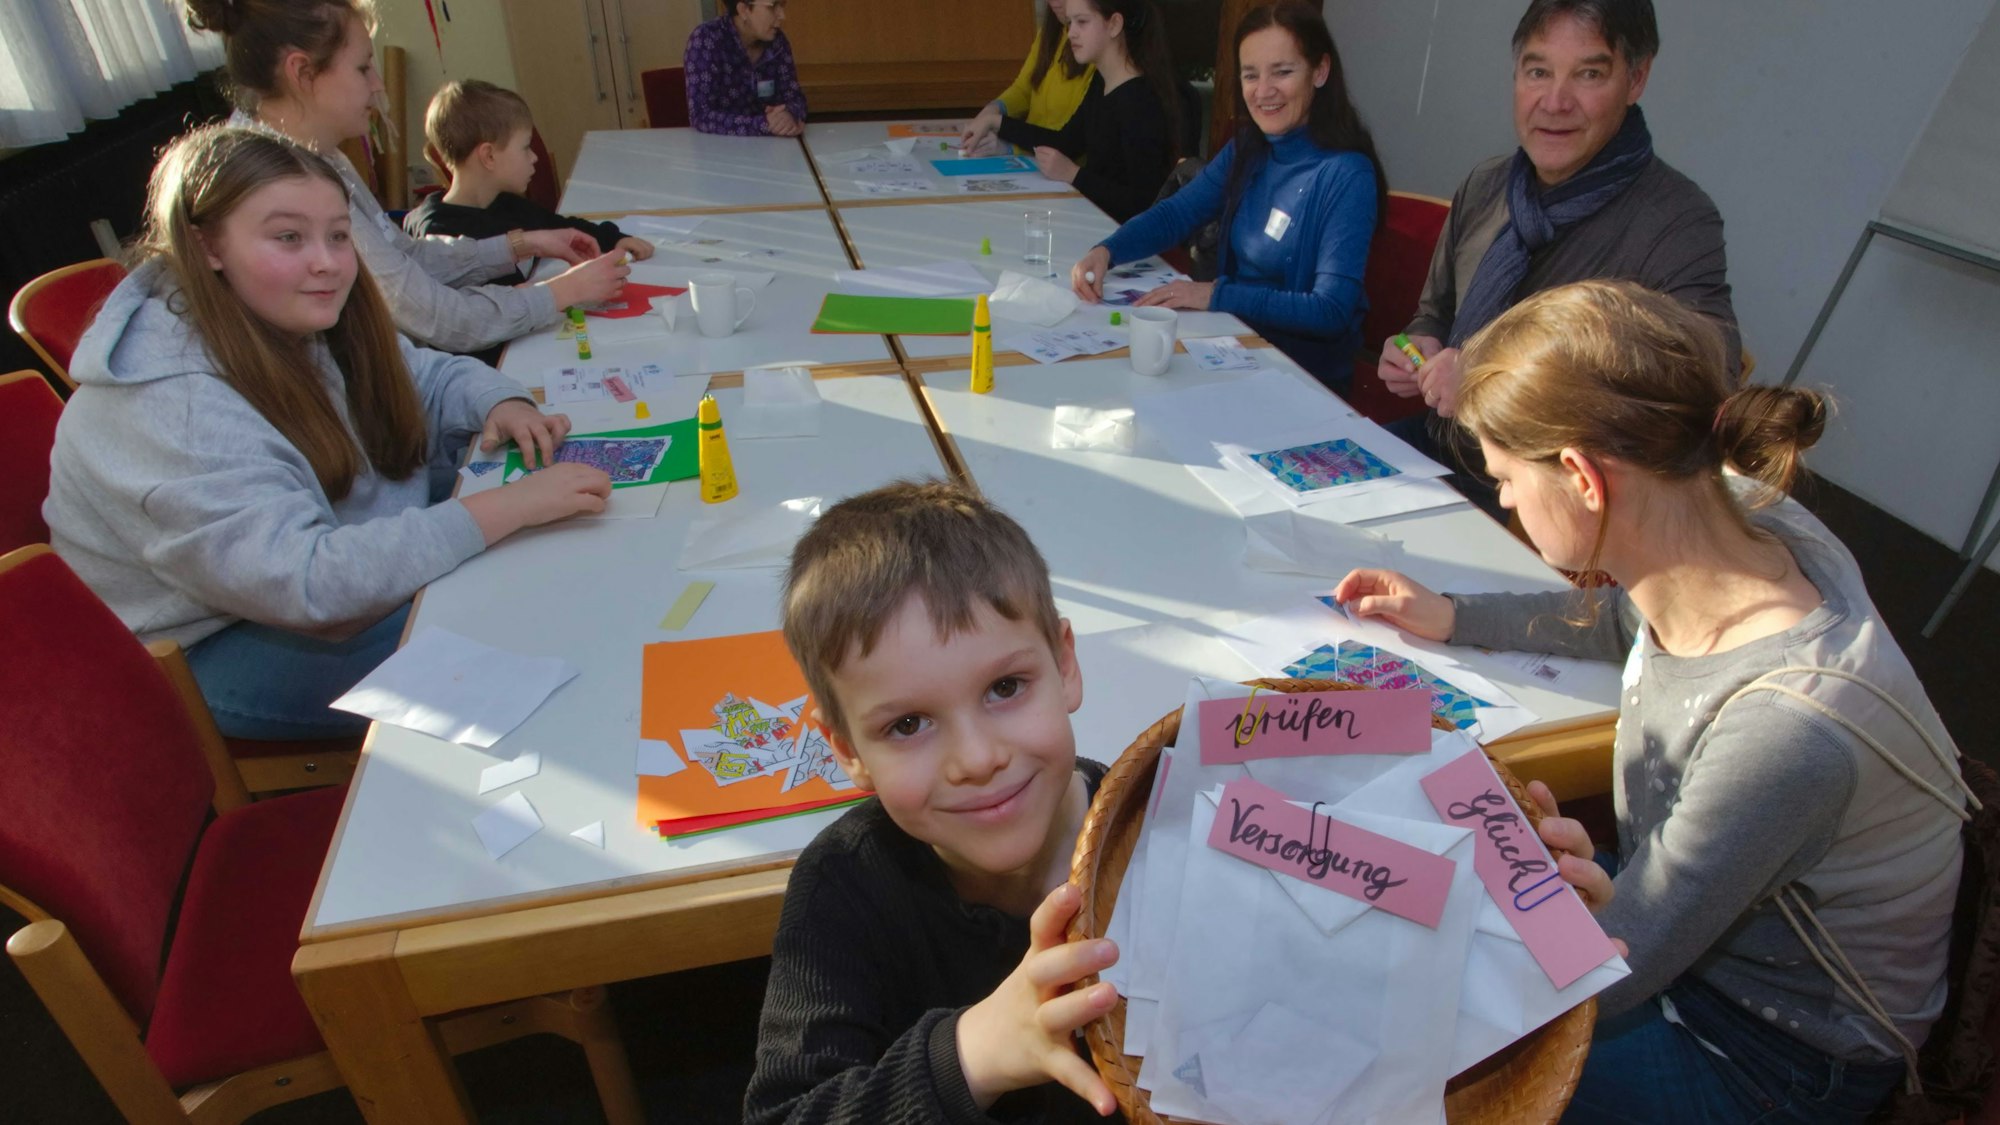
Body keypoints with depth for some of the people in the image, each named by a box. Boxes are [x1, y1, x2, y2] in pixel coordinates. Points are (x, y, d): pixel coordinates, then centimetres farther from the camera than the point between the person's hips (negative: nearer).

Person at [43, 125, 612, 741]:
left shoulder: (301, 322, -3)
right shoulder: (170, 405, -30)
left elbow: (429, 376, 9)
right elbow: (302, 581, -37)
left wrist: (500, 403, -16)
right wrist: (509, 508, -42)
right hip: (213, 655, -8)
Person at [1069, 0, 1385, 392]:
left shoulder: (1347, 176, -18)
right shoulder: (1246, 149, 3)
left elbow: (1331, 312, -22)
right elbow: (1174, 214, 6)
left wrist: (1215, 295, -28)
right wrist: (1105, 251, -14)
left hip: (1302, 372, -6)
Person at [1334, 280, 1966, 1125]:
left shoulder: (1785, 723, -40)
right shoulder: (1741, 514, -17)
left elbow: (1602, 980, -27)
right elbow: (1632, 621, 9)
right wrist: (1455, 617, 7)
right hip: (1680, 931, 7)